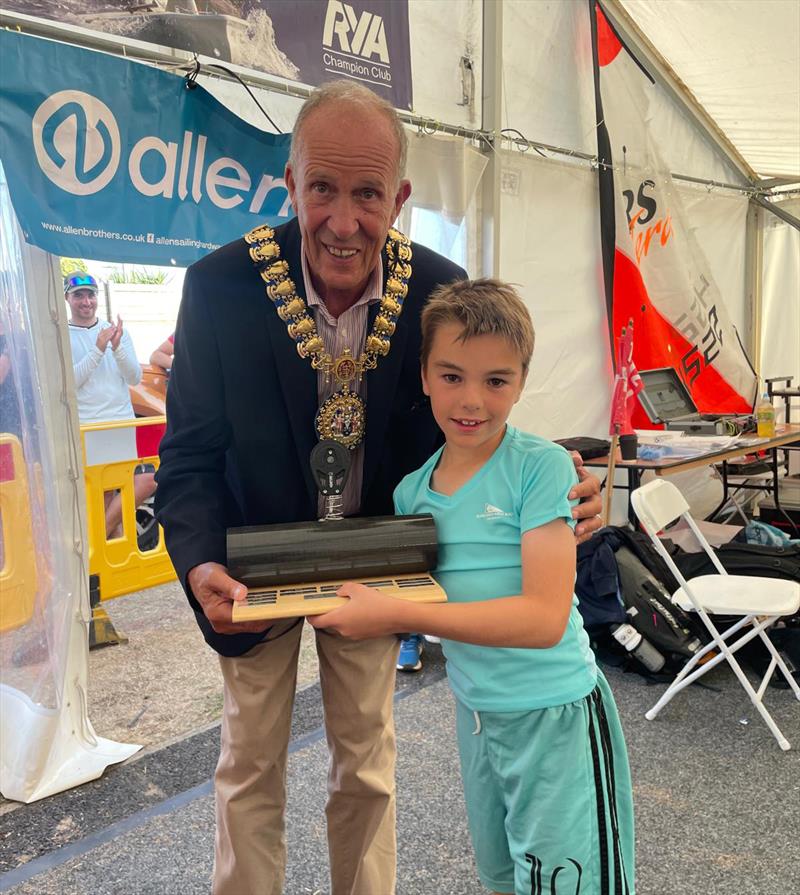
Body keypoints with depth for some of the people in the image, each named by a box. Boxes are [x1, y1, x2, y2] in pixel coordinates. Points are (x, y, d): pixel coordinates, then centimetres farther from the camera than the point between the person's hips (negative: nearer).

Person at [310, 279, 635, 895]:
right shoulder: (412, 489, -3)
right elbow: (409, 595, 8)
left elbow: (545, 618, -26)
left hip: (556, 717, -5)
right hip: (474, 711, 6)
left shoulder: (541, 466, -19)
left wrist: (396, 614, -28)